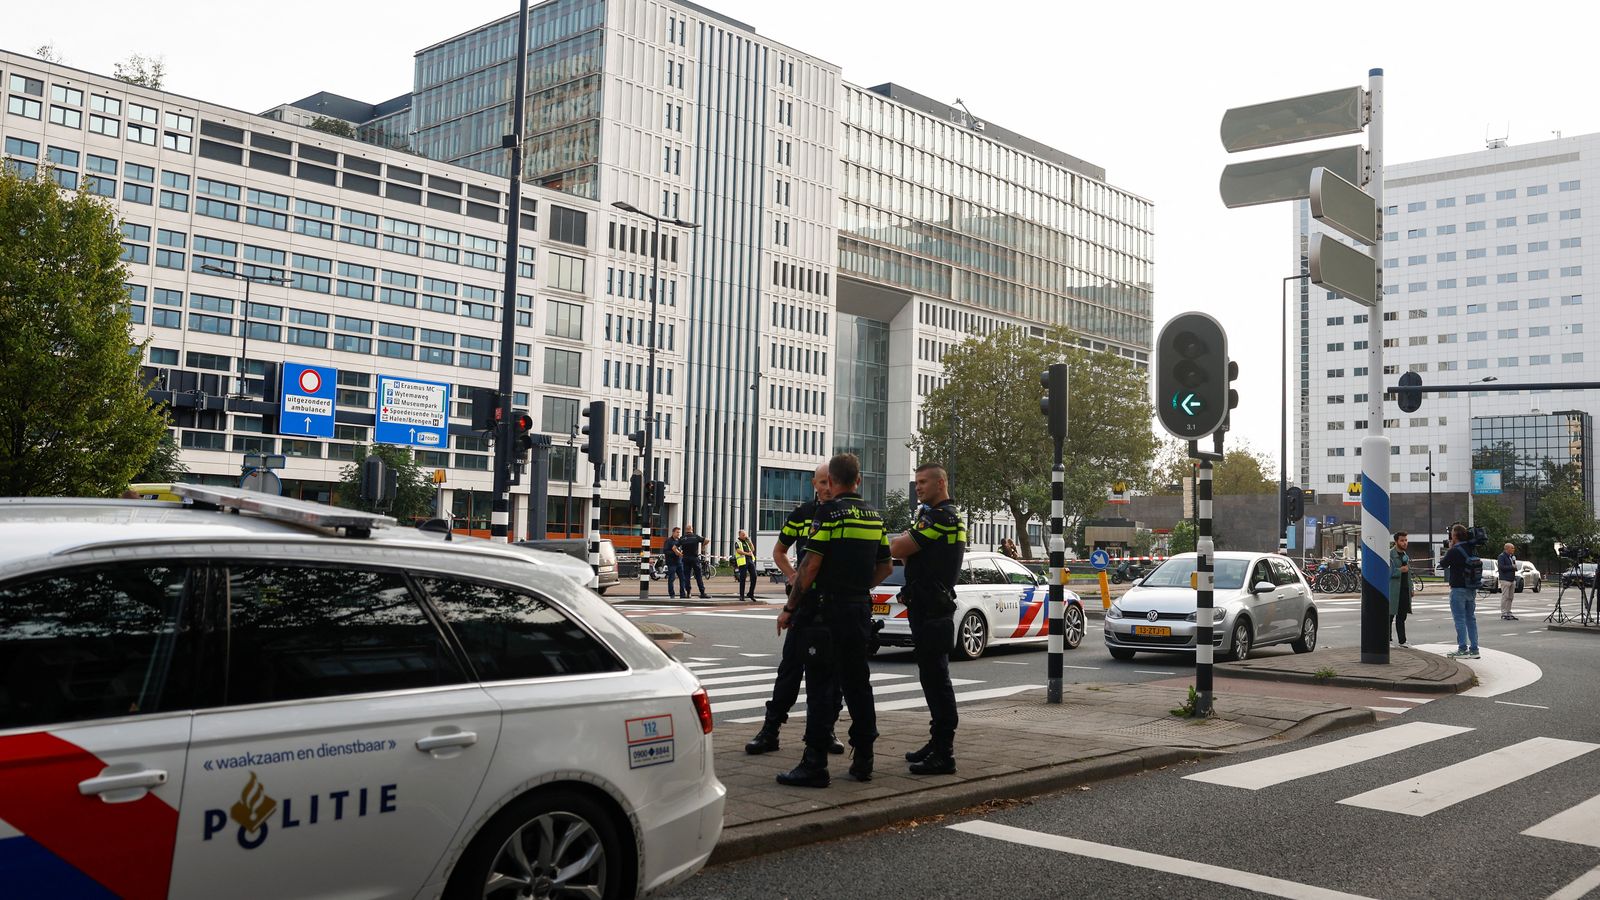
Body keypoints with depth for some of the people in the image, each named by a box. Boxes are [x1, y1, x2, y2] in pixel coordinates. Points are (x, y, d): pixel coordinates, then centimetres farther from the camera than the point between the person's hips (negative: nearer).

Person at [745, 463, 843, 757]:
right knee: (791, 666, 1)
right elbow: (779, 550, 17)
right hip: (805, 600, 1)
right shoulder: (802, 514, 6)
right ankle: (770, 729, 5)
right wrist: (792, 576, 1)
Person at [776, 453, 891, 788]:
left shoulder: (830, 512, -11)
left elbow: (811, 565, -15)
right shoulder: (874, 516, 11)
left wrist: (790, 607, -8)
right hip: (861, 609, 7)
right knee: (857, 683, 14)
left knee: (821, 685, -4)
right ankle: (863, 760, 19)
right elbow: (886, 567, 16)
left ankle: (815, 763, -5)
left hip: (830, 609, -7)